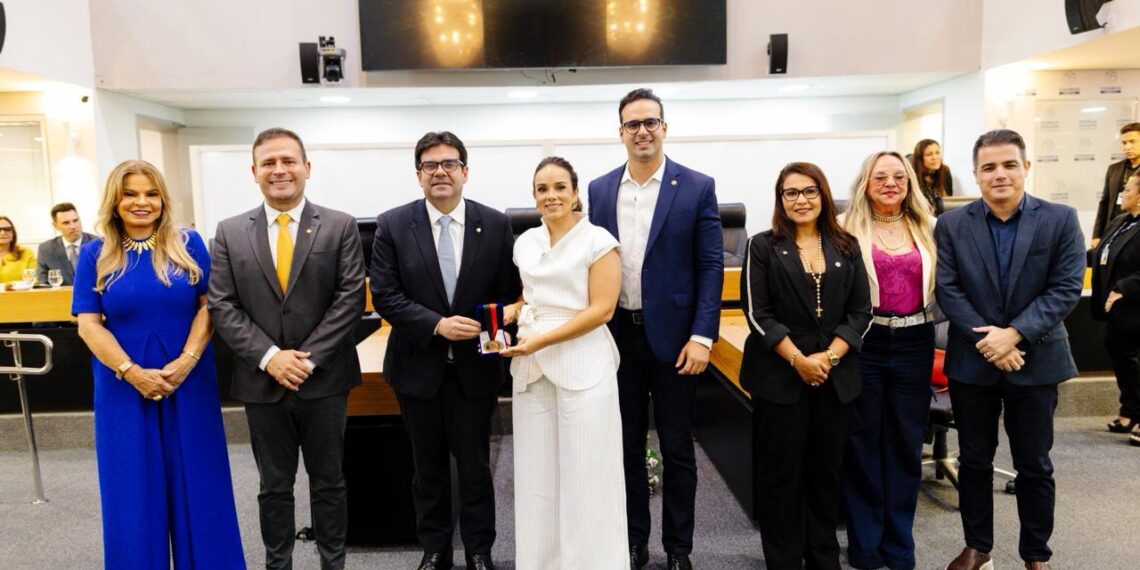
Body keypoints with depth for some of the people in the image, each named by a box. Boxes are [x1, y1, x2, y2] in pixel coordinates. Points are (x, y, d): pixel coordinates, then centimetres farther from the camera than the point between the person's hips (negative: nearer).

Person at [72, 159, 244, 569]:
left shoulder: (189, 244, 1)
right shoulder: (94, 255, 2)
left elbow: (209, 306, -2)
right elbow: (88, 324, -4)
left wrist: (186, 361, -15)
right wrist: (132, 373, -15)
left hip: (189, 382, 0)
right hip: (124, 388, 0)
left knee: (195, 481, 8)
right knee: (134, 487, 10)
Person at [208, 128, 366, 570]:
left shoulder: (341, 226, -2)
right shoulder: (230, 232, 3)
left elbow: (351, 299, -8)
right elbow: (223, 306, -1)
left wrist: (308, 358, -14)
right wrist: (269, 356, -14)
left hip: (324, 379, -1)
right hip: (262, 381, 1)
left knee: (328, 480, 13)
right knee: (274, 485, 14)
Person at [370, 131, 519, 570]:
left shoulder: (495, 225, -3)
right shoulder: (393, 225, -5)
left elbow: (508, 292, 2)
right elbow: (385, 296, -9)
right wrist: (438, 324, -19)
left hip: (475, 365, 0)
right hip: (418, 365, 0)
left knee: (475, 464, 10)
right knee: (428, 466, 15)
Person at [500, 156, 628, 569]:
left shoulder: (598, 240, -5)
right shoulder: (525, 242, 12)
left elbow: (601, 309, -11)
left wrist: (541, 340, -17)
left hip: (583, 366, -5)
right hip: (531, 367, 5)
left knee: (585, 475, 1)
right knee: (536, 473, 10)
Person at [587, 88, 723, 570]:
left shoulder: (697, 187, -3)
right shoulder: (600, 190, 5)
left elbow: (711, 267, -6)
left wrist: (702, 336, -13)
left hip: (672, 335, -2)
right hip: (617, 336, 3)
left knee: (677, 449, 10)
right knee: (627, 445, 13)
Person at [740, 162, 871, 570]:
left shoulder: (846, 247, 9)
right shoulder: (763, 247, 1)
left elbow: (861, 312, 4)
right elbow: (757, 313, -6)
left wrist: (828, 357, -10)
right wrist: (798, 360, -14)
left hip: (835, 376, 3)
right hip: (779, 376, -2)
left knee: (826, 470, 11)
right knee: (780, 473, 4)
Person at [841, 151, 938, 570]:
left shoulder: (928, 229, 9)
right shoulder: (848, 230, -2)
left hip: (914, 345, 3)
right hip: (864, 344, -3)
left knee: (906, 443, 11)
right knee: (863, 443, 6)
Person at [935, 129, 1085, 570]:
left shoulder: (1060, 220, -2)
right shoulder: (951, 225, 0)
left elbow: (1066, 288, -8)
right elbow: (947, 290, -6)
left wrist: (1015, 334, -18)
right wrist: (986, 340, -16)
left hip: (1036, 360, -1)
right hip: (972, 361, 1)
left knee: (1034, 465, 10)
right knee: (974, 460, 12)